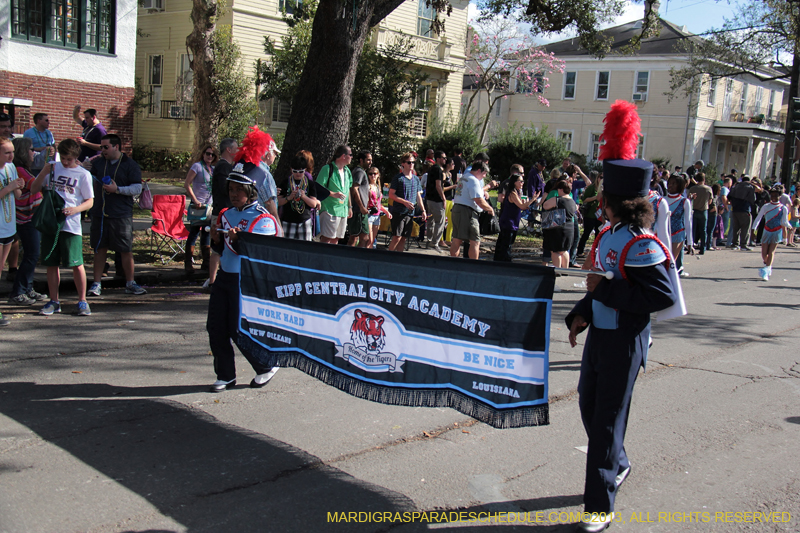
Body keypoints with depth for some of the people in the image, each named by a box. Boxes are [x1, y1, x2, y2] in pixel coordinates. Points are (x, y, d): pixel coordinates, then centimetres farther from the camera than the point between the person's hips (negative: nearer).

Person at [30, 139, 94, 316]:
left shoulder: (83, 174, 1)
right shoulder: (53, 168, 10)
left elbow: (90, 201, 1)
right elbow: (33, 190, 10)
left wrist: (75, 209, -18)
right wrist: (43, 173, -6)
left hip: (71, 225, -3)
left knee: (76, 264, -4)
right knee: (51, 264, 8)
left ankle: (82, 301, 6)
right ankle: (54, 301, 18)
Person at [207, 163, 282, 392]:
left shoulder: (262, 219, -10)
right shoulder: (227, 215, 13)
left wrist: (238, 240, -29)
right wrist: (216, 239, 0)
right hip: (224, 277, 8)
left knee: (240, 331, -5)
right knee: (216, 328, 5)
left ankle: (267, 367, 18)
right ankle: (226, 375, 18)